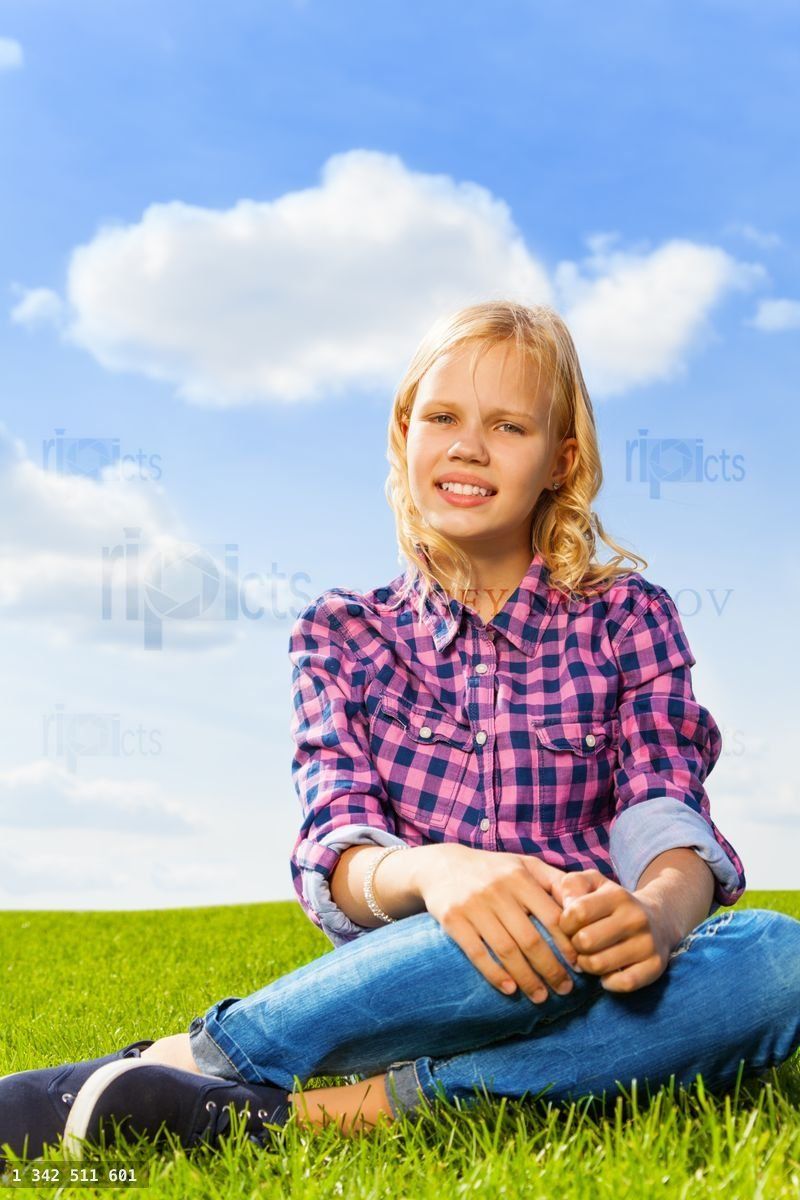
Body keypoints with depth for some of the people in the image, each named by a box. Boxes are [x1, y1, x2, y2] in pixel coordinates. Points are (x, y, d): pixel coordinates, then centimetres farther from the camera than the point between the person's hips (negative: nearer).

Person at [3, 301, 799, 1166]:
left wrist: (659, 908, -30)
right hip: (404, 985, -2)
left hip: (585, 992, 3)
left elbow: (664, 812, -4)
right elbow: (337, 847, -4)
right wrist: (433, 871, -30)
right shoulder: (342, 632, 10)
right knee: (558, 936, -36)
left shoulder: (625, 618, 10)